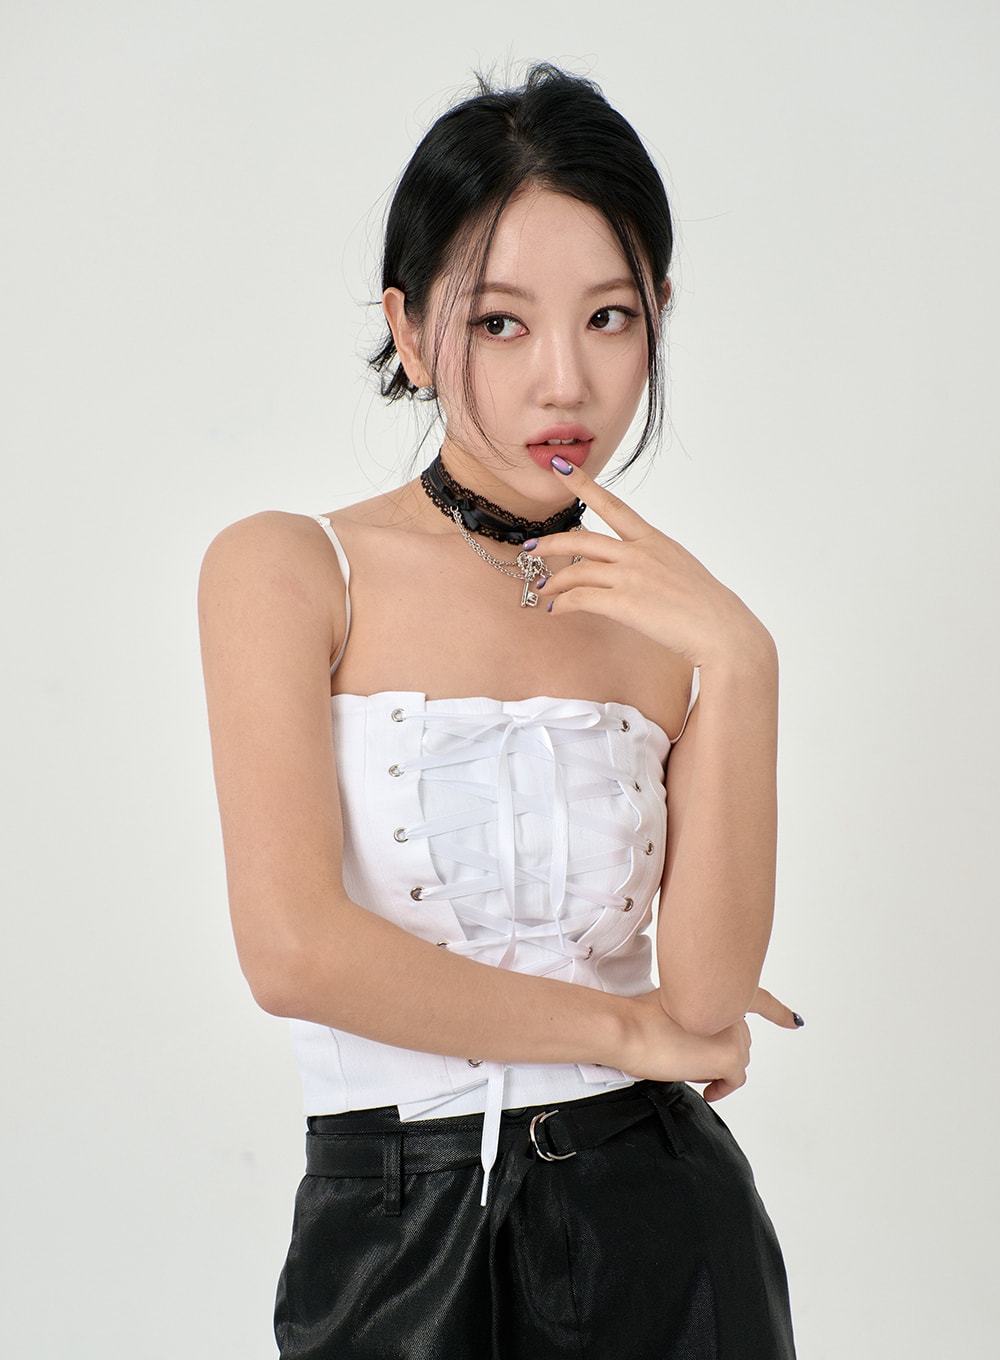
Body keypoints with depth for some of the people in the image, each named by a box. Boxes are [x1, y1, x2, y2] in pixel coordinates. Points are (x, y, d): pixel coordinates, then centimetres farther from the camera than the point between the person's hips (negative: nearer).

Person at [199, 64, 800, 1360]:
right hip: (393, 1239, -2)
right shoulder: (288, 570, -5)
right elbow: (296, 950, -16)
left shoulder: (671, 620, 4)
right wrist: (626, 1027, -7)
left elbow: (710, 994, -7)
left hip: (660, 1219, 3)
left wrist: (737, 666, -15)